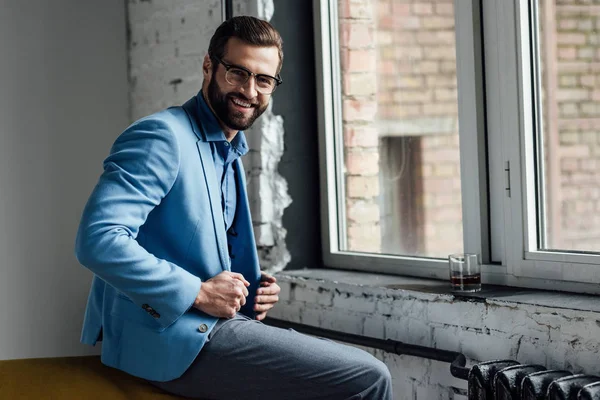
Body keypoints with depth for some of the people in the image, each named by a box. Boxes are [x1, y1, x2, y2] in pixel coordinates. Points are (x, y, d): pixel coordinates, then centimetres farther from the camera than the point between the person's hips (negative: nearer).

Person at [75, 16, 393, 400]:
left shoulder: (231, 153, 18)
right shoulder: (163, 136, -12)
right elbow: (98, 239, -25)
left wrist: (253, 289, 8)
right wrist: (199, 292, -20)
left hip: (210, 322, 10)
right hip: (171, 337, -10)